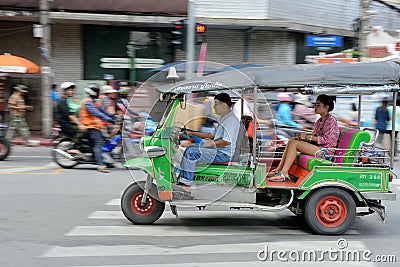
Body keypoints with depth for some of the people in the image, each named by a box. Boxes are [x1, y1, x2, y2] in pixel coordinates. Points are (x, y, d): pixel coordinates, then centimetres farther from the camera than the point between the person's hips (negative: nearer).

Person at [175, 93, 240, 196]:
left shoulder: (231, 120, -14)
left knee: (191, 152, -20)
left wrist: (209, 144, -18)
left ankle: (186, 185, -17)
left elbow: (227, 141, -24)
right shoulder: (224, 119, 20)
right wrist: (193, 133, 23)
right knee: (190, 148, 11)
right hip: (217, 150, 11)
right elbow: (213, 136, 27)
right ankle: (181, 180, 7)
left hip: (223, 154, -11)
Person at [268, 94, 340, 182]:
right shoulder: (319, 121, 19)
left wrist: (307, 137, -16)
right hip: (318, 148, 9)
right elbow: (314, 137, 17)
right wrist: (304, 136, -6)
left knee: (294, 143, -21)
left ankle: (284, 173, -26)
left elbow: (327, 139, -17)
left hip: (326, 151, -9)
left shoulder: (331, 120, -9)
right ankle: (279, 169, -9)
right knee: (292, 140, -3)